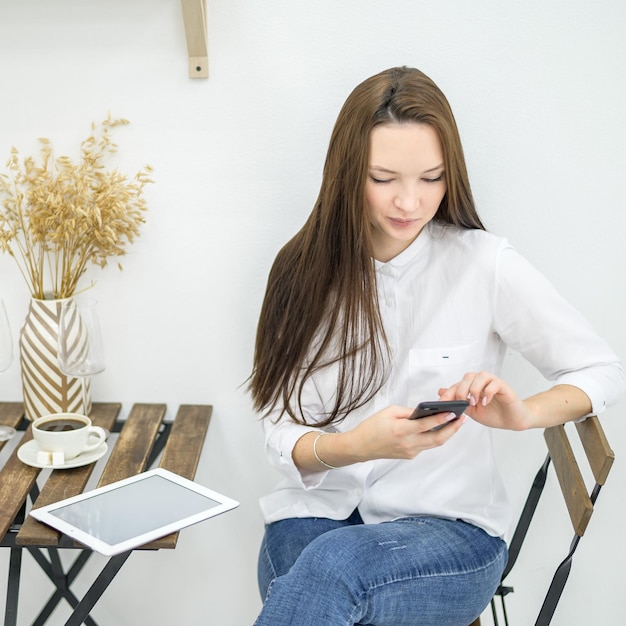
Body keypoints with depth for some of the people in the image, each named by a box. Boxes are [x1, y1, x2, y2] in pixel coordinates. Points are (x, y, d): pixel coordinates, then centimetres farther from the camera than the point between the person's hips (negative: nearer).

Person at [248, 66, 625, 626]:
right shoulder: (305, 270, -1)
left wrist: (522, 413, -21)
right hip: (320, 510, 2)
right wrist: (354, 446, -26)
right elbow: (282, 433, -3)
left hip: (450, 523, -1)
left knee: (333, 566, -33)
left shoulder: (484, 264, -7)